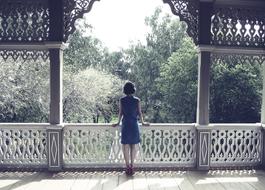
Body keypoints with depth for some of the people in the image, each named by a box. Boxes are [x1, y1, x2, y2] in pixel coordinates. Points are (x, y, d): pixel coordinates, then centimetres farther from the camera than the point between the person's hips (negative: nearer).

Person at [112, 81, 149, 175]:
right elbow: (139, 113, 1)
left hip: (125, 125, 0)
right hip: (134, 125, 0)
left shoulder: (122, 100, -2)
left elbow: (120, 113, 0)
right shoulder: (137, 100, -3)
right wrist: (143, 122, 15)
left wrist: (118, 122, 14)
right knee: (133, 145, 11)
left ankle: (128, 167, 6)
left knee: (126, 146, 5)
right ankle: (132, 165, 12)